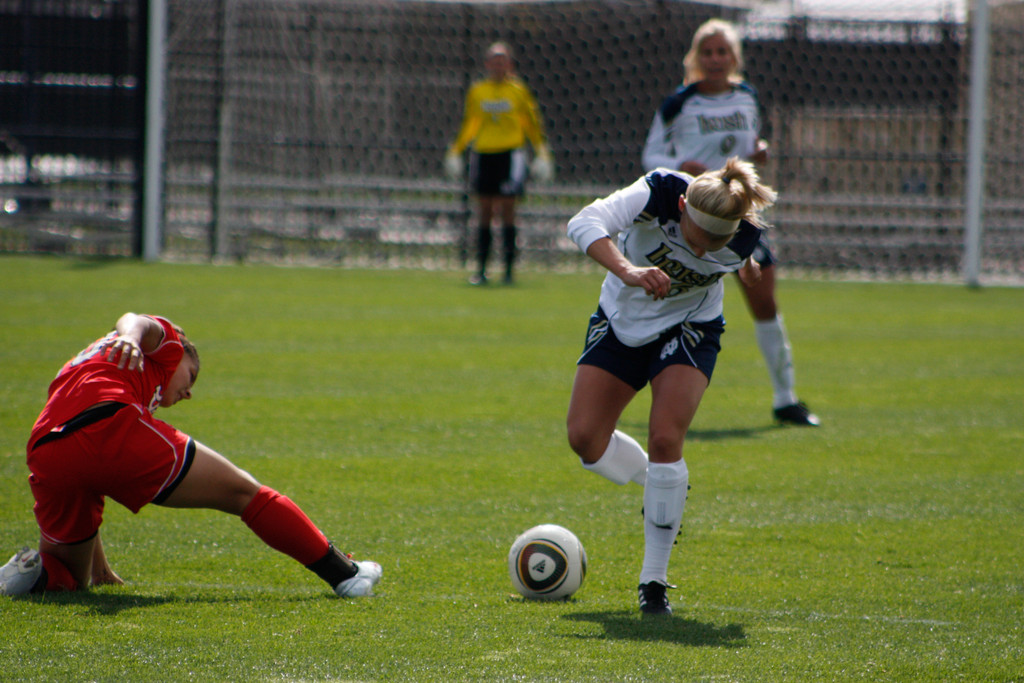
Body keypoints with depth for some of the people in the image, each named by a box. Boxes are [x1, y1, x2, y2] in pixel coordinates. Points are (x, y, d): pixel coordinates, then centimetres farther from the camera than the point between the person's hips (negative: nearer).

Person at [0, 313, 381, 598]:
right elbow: (133, 320, 2)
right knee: (243, 493, 10)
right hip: (113, 427, -6)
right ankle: (343, 573, 8)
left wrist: (98, 567, 54)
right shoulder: (163, 339, 26)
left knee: (70, 578, 26)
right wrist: (129, 337, -23)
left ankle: (35, 571, -6)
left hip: (44, 456, 6)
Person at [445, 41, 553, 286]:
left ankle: (509, 269, -3)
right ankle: (481, 270, 7)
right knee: (484, 211, 3)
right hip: (483, 153, 2)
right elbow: (469, 125, 17)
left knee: (507, 209, -7)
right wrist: (455, 151, 14)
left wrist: (542, 152, 1)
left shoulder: (518, 90, 3)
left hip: (510, 153, -2)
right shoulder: (476, 91, 9)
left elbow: (532, 123, 7)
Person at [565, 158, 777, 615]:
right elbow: (584, 224, -45)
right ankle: (659, 485, 26)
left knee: (665, 437, -20)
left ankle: (654, 579, -11)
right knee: (584, 437, -6)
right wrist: (628, 271, -60)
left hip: (688, 331, -1)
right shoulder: (658, 193, -32)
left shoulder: (744, 235, -25)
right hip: (621, 321, 1)